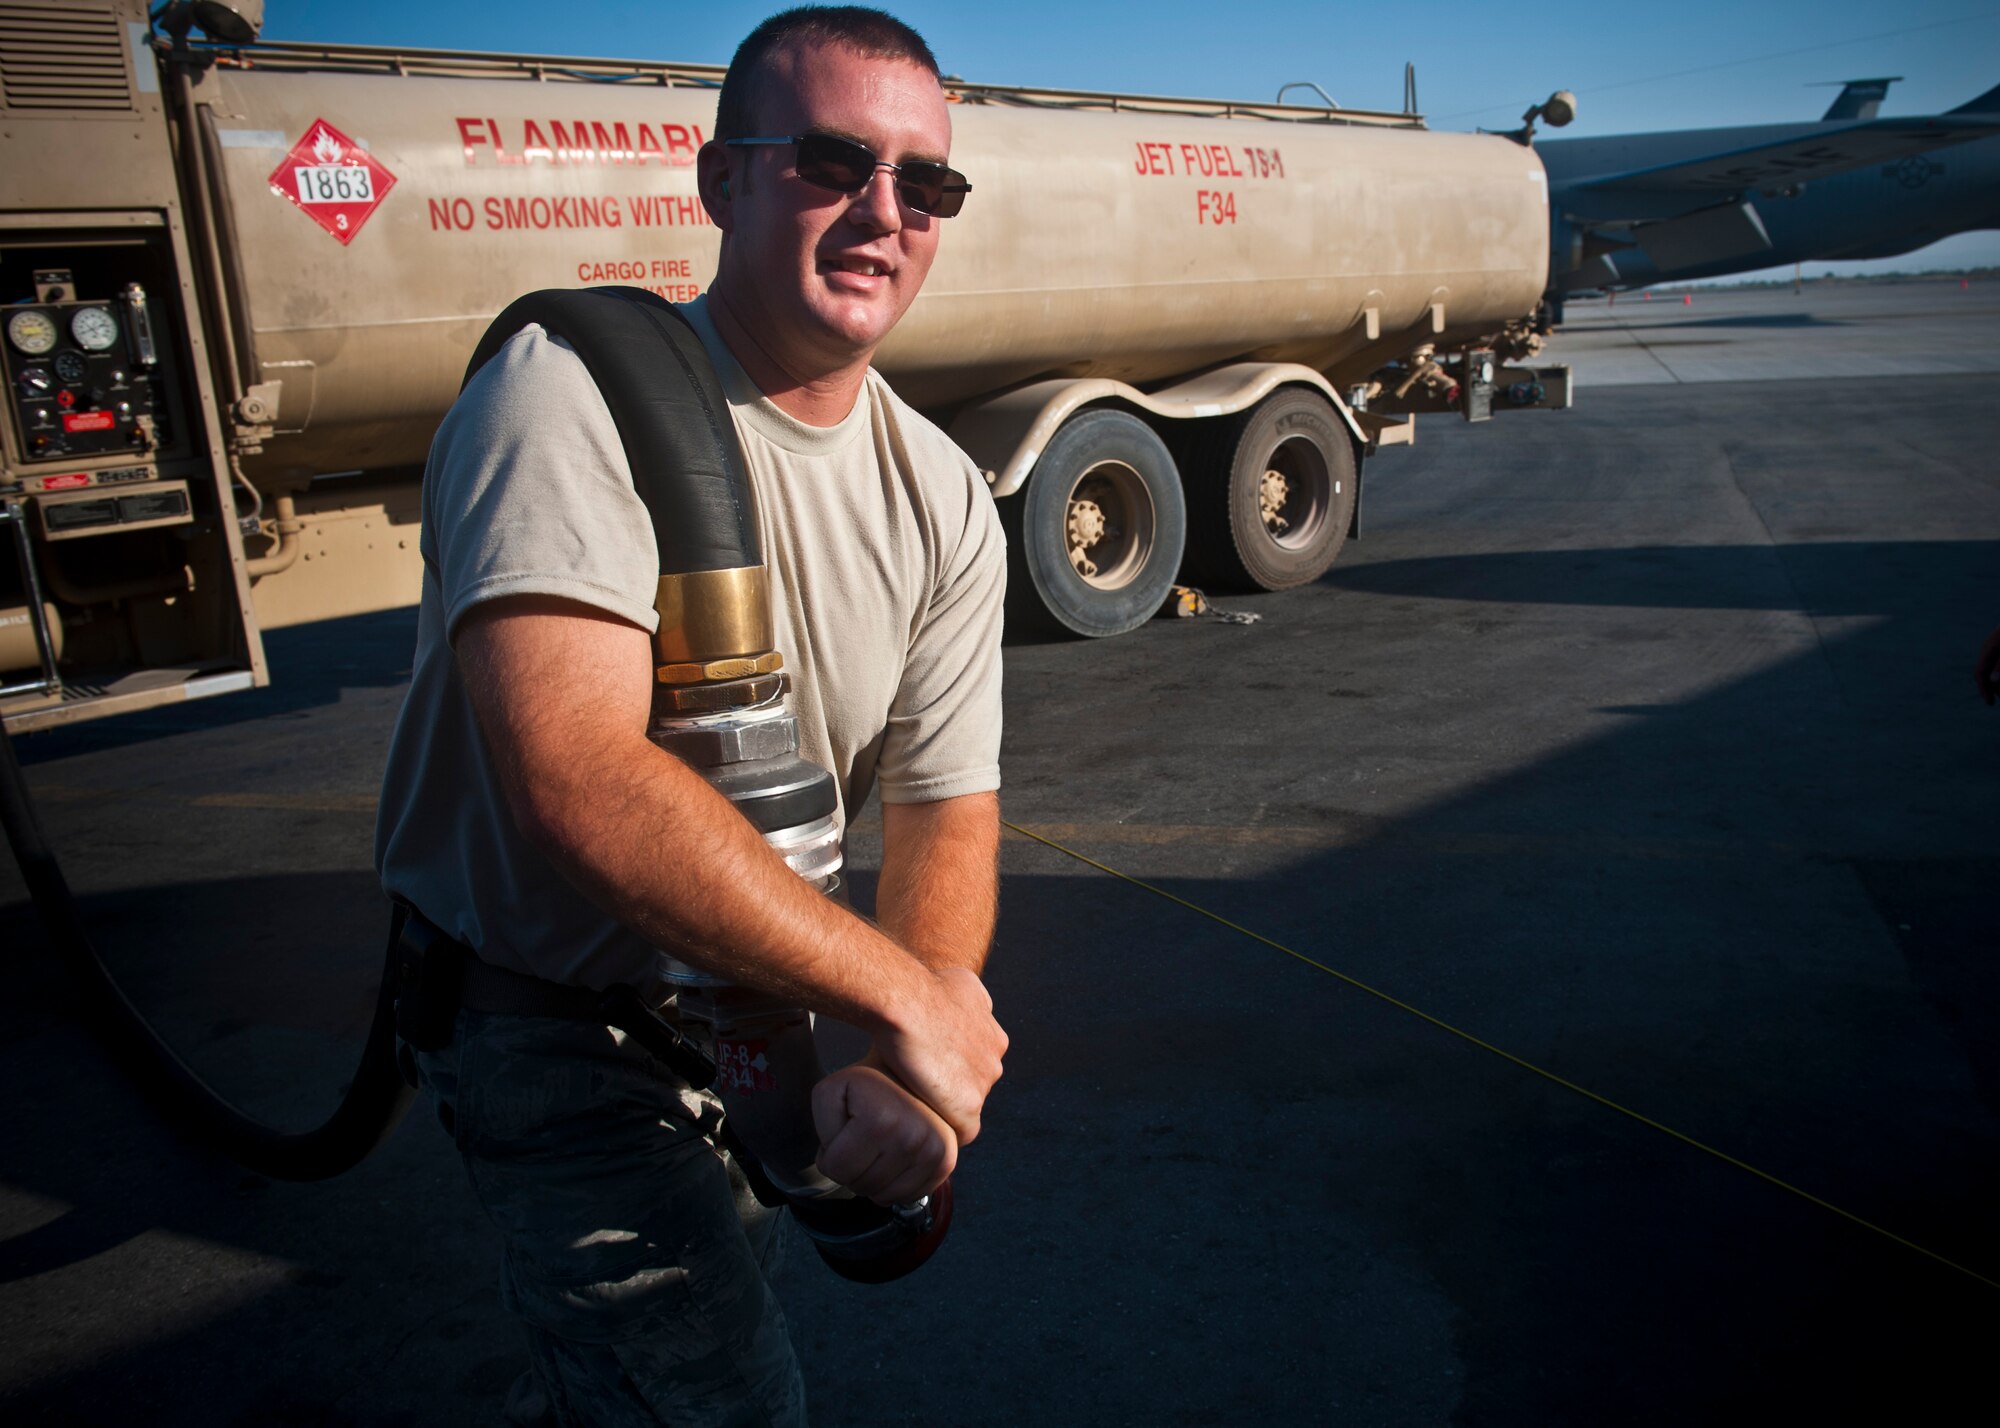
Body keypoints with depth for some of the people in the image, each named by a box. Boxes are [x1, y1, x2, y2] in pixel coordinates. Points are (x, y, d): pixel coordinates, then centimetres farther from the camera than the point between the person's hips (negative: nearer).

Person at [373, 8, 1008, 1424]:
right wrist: (901, 996, -31)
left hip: (763, 1012, 7)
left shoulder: (945, 499, -5)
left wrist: (897, 1070, -24)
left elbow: (949, 811, -6)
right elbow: (580, 778, -37)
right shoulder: (571, 401, -25)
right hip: (553, 1030, -6)